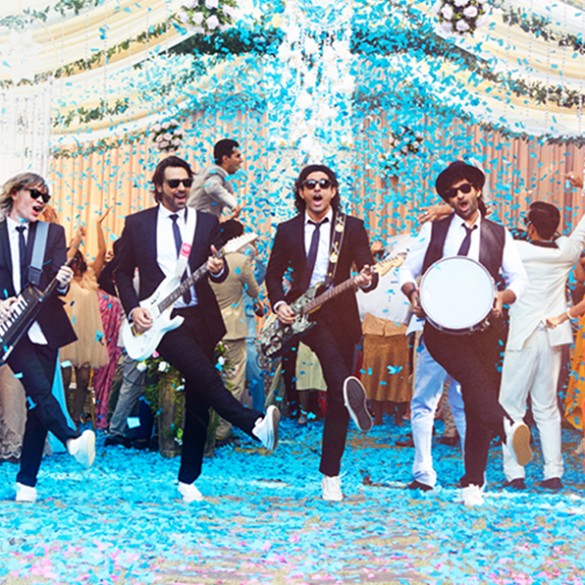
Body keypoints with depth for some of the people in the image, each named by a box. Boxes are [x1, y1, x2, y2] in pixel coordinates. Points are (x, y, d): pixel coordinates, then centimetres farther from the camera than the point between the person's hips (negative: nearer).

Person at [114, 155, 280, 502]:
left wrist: (218, 269, -16)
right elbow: (123, 272, 10)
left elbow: (220, 273, 9)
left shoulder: (207, 222, 10)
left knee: (198, 400, 4)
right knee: (207, 378, -26)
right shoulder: (138, 223, 6)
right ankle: (255, 425, -29)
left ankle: (188, 479, 12)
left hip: (201, 317, 3)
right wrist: (133, 308, -6)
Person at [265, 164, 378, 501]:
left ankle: (331, 476, 7)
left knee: (335, 401, 1)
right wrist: (279, 304, -6)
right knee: (326, 342, -38)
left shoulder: (352, 227, 4)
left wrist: (367, 280, -28)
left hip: (340, 314, 0)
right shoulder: (288, 230, 8)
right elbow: (274, 274, 12)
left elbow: (368, 271, -4)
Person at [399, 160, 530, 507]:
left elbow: (519, 280, 10)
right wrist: (413, 294, -9)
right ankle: (507, 426, -49)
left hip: (482, 326, 2)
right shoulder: (434, 230, 9)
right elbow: (408, 272, 13)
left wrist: (503, 298, -11)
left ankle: (473, 484, 9)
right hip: (440, 326, -1)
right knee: (475, 377, -31)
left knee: (477, 404, 0)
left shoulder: (499, 235, 11)